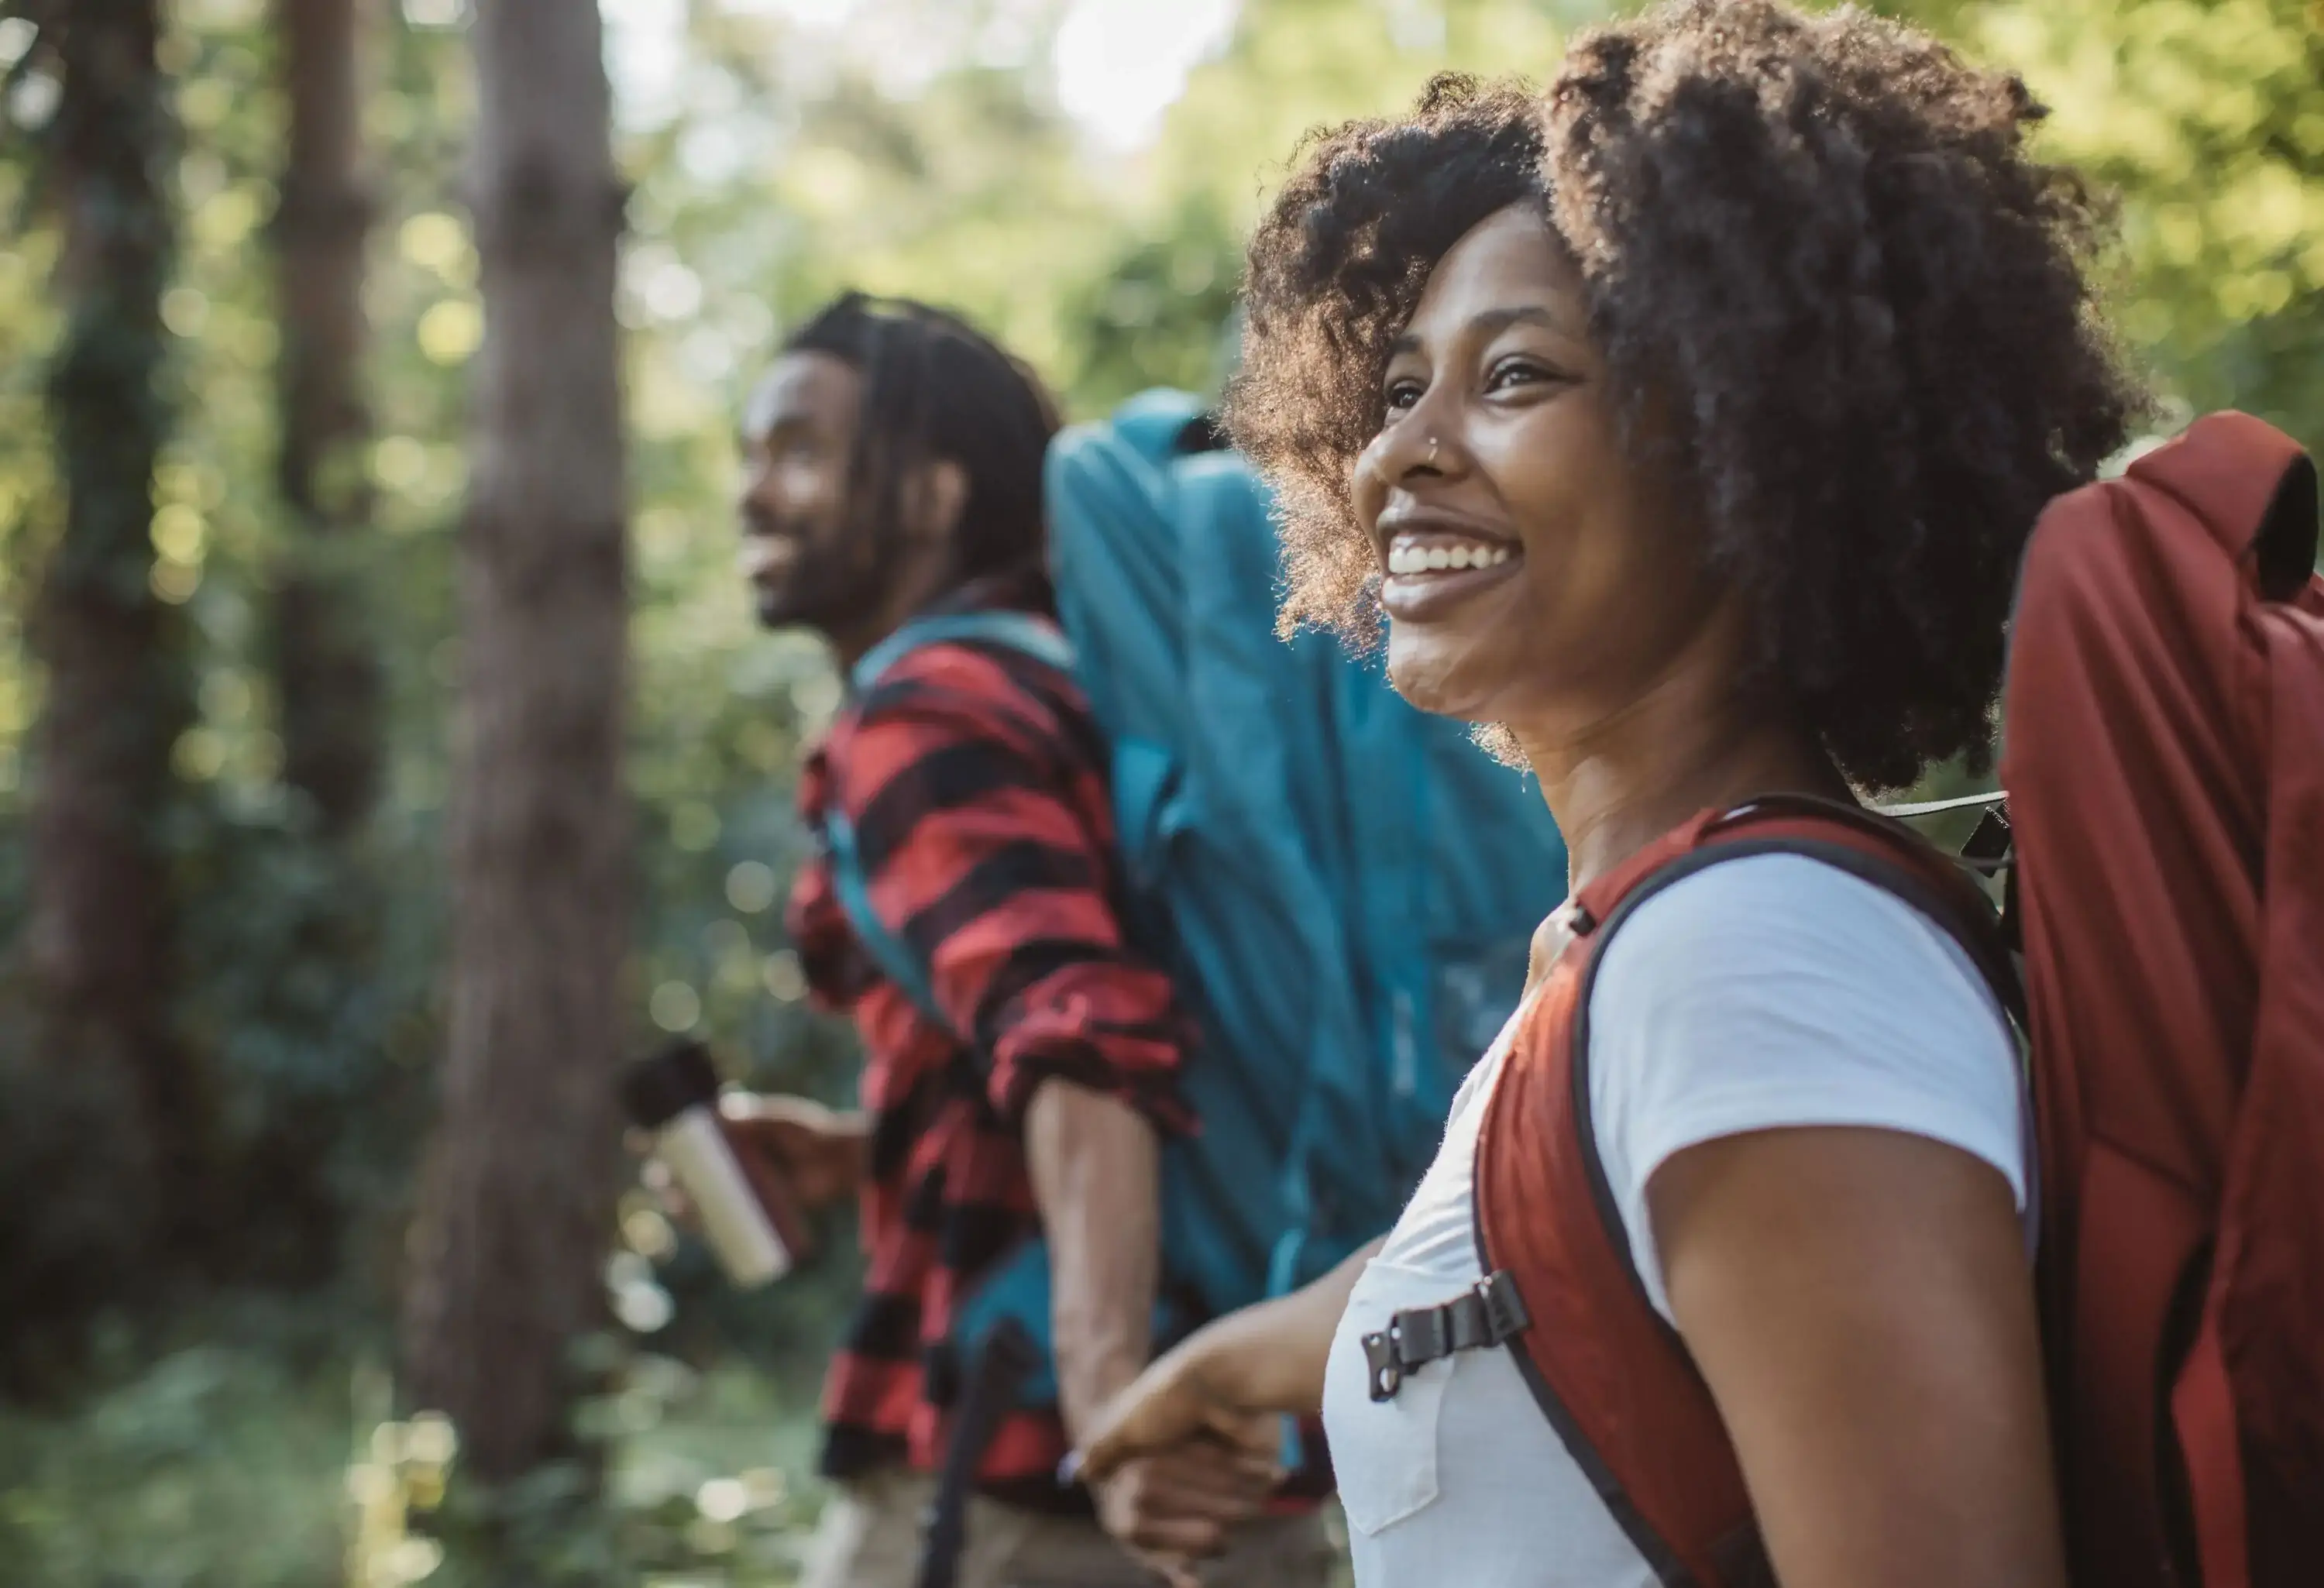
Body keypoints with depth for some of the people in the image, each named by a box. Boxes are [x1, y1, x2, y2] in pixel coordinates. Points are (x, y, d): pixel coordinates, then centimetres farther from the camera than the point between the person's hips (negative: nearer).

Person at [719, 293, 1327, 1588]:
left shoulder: (927, 719, -10)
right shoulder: (1059, 686, 17)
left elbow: (1078, 1031, -28)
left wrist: (1108, 1383, -42)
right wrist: (875, 1152, 19)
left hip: (1008, 1473, -8)